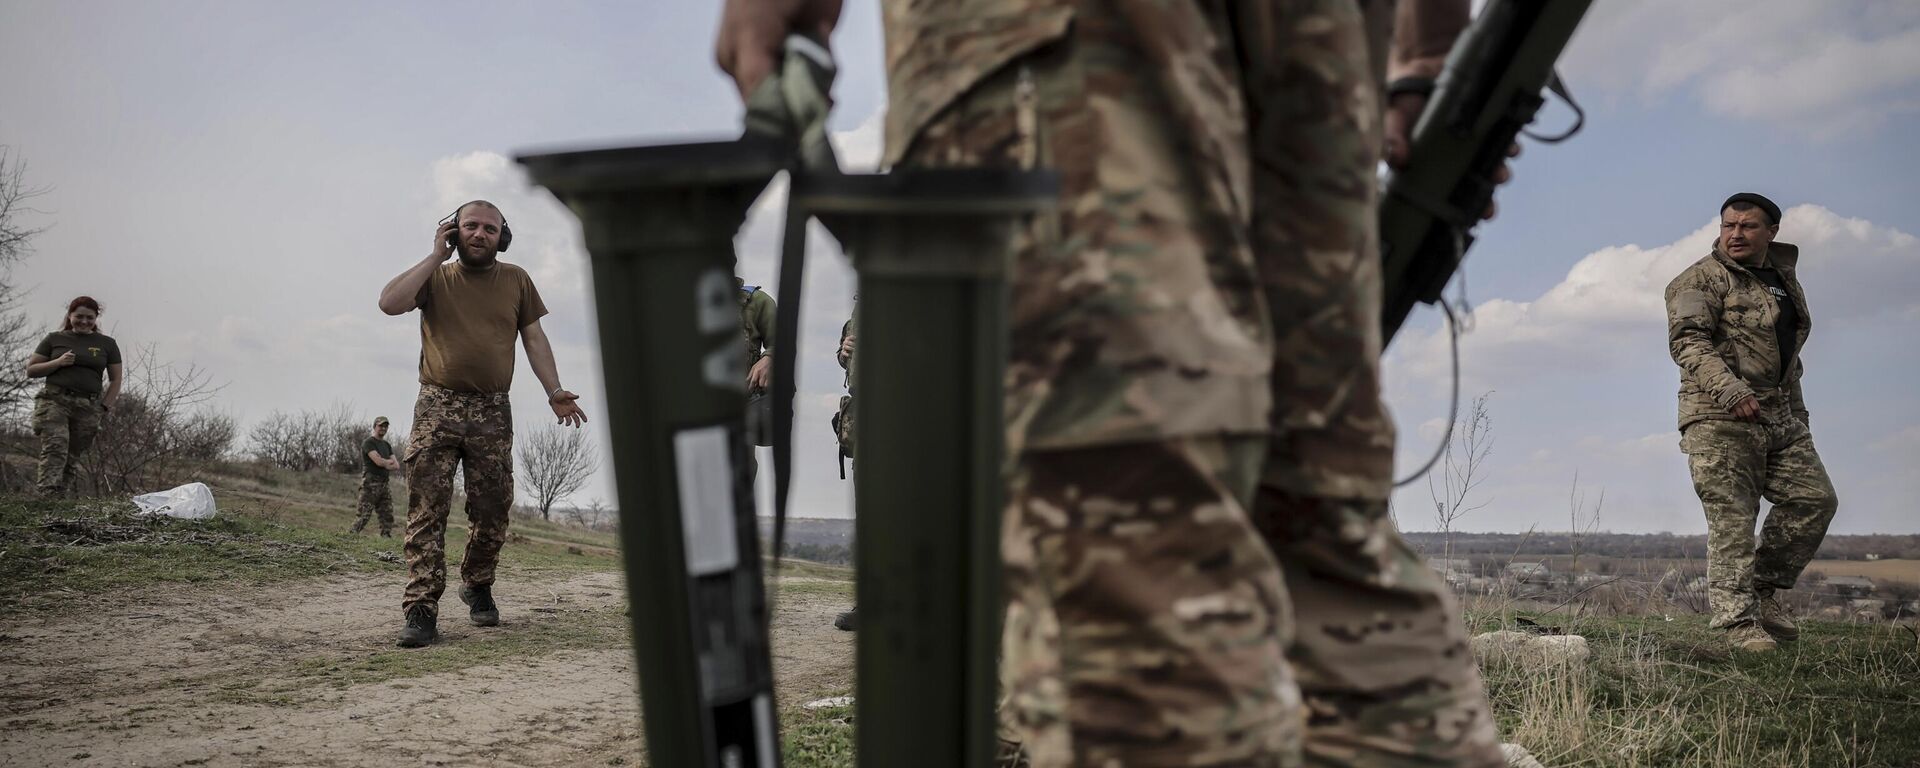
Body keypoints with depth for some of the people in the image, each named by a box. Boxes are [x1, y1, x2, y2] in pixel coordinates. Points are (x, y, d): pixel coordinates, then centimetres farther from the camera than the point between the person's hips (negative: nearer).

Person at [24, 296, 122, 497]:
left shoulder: (107, 344, 14)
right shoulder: (55, 339, 12)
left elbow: (115, 380, 16)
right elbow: (30, 370, 12)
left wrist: (104, 407, 4)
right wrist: (58, 362, -5)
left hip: (88, 407, 2)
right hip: (55, 400, -2)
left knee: (72, 458, -2)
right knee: (55, 448, -21)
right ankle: (46, 495, -30)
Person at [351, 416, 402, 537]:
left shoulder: (387, 445, 20)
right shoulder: (368, 442, -2)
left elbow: (397, 466, 12)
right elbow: (378, 461, -16)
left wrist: (385, 463, -5)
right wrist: (391, 462, 3)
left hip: (384, 484, 7)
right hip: (370, 483, -7)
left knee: (388, 515, 1)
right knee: (364, 514, -12)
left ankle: (386, 537, 2)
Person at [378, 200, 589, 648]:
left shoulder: (516, 280, 11)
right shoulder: (436, 277, 5)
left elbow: (534, 338, 10)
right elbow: (389, 303, -12)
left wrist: (554, 390, -2)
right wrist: (437, 256, -7)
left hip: (492, 413, 2)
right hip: (437, 408, -2)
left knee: (492, 514, 6)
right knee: (426, 511, -8)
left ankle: (477, 586, 29)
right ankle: (422, 611, -9)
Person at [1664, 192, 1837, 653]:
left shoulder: (1784, 277, 21)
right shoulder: (1702, 279, -4)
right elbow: (1687, 341, -18)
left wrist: (1794, 406, 24)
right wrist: (1729, 389, -31)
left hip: (1783, 415, 7)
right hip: (1719, 417, -7)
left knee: (1815, 498, 0)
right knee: (1732, 520, -9)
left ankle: (1764, 587, 15)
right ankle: (1740, 623, -6)